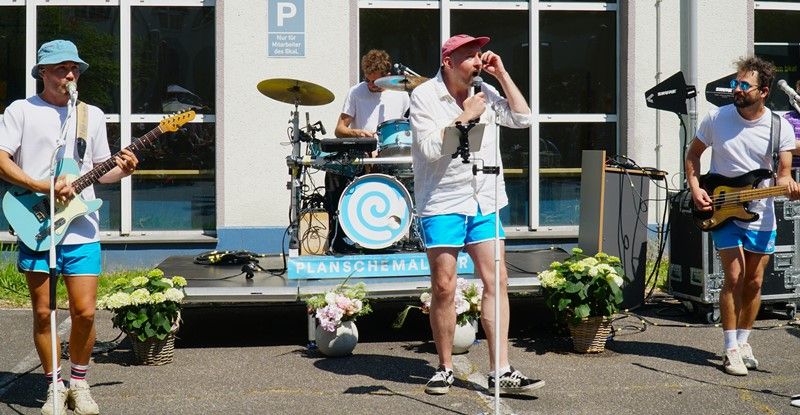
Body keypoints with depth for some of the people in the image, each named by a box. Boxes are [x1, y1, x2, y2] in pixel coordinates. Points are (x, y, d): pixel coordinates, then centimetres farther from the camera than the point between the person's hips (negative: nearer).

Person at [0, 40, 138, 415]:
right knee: (42, 313, 3)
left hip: (81, 231, 2)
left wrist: (121, 169, -6)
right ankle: (55, 385, 18)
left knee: (85, 312, -3)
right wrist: (44, 187, -17)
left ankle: (78, 382, 16)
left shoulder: (92, 115, 13)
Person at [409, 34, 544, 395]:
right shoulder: (424, 96, -5)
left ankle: (501, 372, -1)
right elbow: (430, 147, -15)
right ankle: (445, 369, 14)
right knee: (444, 288, 0)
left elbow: (522, 118, 3)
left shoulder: (485, 93, 10)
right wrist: (466, 116, -14)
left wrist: (502, 74, 1)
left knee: (496, 282, -3)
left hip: (485, 201, 4)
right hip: (442, 203, -4)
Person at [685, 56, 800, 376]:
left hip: (760, 216, 2)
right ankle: (731, 349, -3)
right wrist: (695, 188, -7)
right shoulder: (716, 118, -6)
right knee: (734, 277, -10)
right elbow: (693, 153, 7)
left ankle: (743, 341, 26)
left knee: (754, 282, 8)